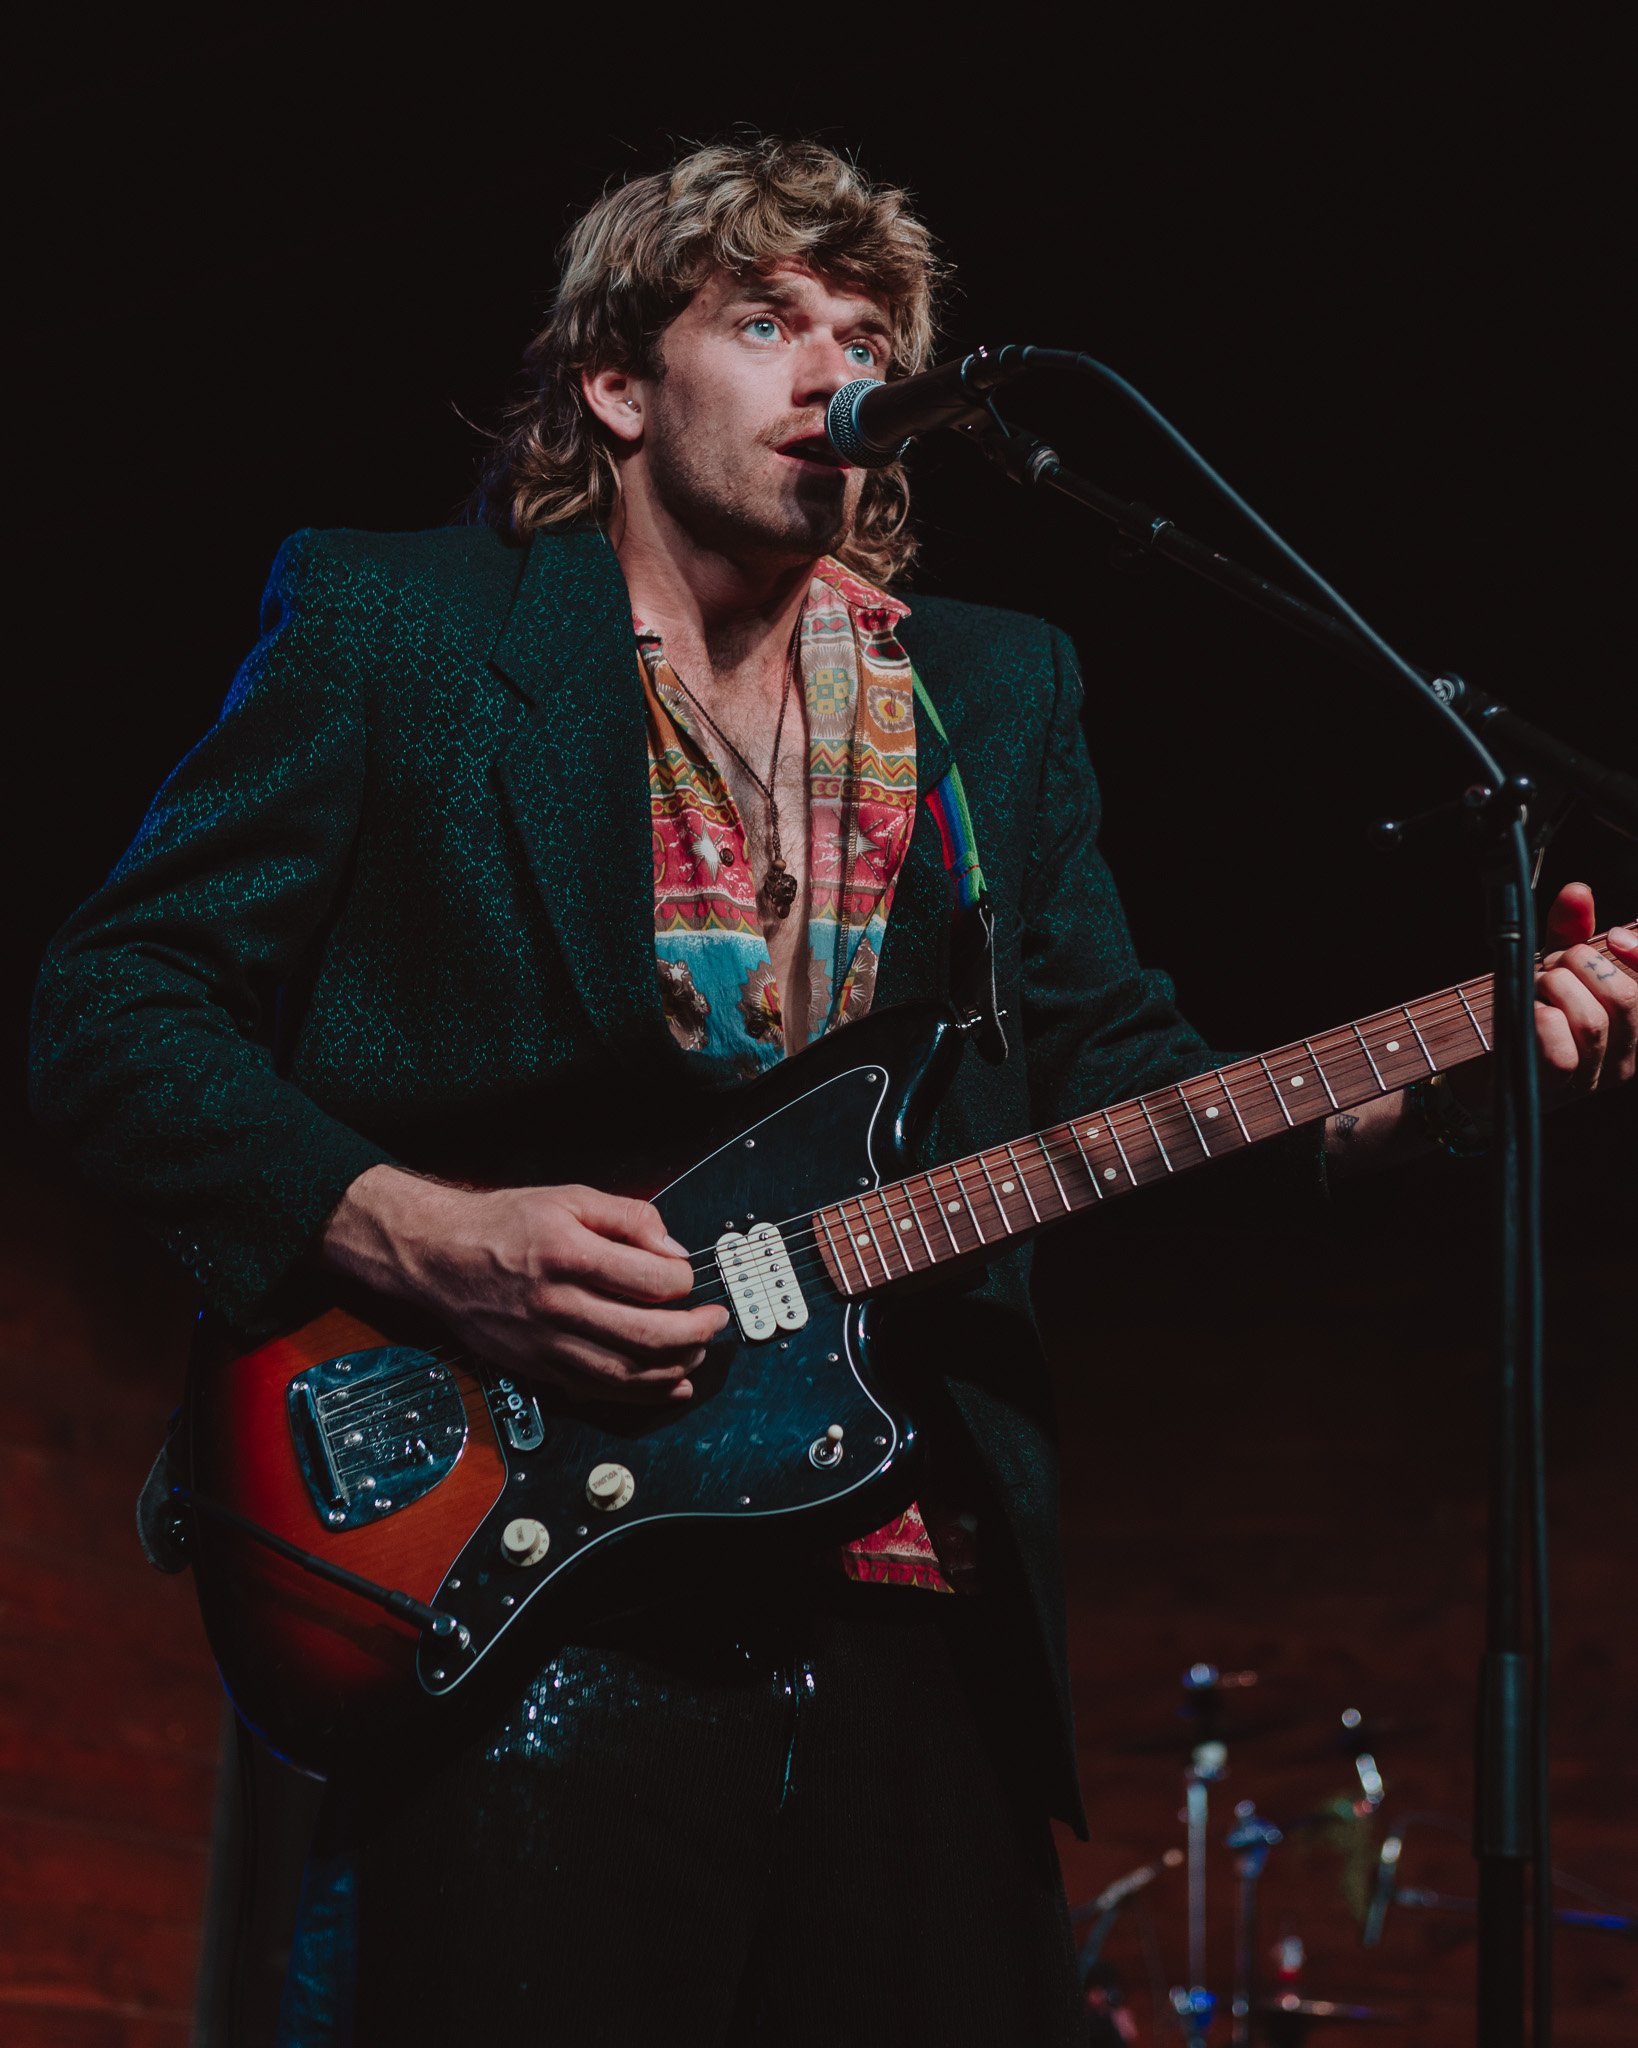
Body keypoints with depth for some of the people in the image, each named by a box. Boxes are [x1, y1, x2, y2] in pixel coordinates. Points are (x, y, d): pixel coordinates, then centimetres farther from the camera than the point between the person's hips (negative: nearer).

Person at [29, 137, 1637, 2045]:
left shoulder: (1000, 691, 16)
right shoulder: (392, 626, 2)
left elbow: (1113, 1067, 12)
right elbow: (112, 998, -2)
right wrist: (416, 1236, -16)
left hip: (915, 1619, 4)